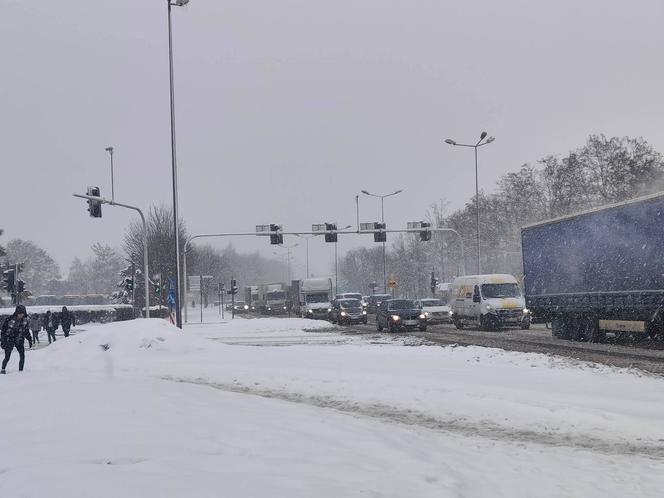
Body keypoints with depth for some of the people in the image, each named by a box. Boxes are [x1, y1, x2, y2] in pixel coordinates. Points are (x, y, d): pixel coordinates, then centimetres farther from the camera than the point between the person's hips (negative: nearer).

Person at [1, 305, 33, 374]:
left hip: (19, 341, 3)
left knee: (22, 356, -8)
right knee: (7, 357, -7)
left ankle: (20, 370, 4)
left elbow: (27, 332, 14)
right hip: (9, 341, -3)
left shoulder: (24, 321, 1)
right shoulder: (10, 319, -12)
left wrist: (30, 340, 10)